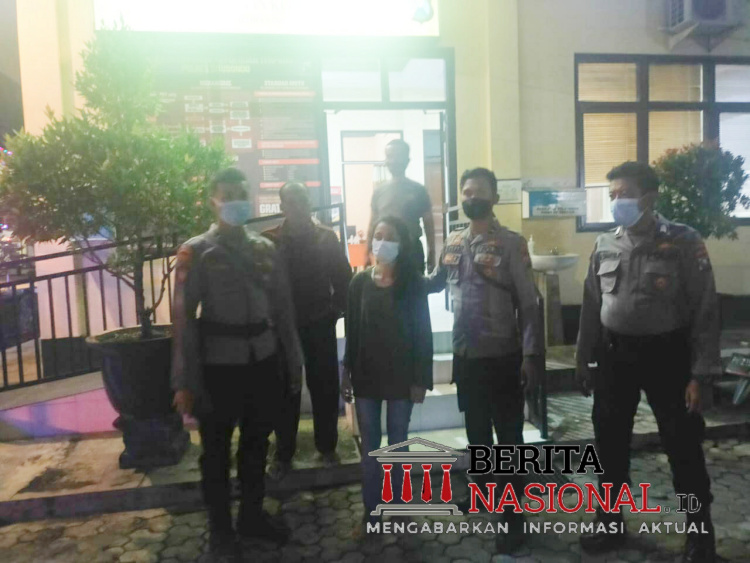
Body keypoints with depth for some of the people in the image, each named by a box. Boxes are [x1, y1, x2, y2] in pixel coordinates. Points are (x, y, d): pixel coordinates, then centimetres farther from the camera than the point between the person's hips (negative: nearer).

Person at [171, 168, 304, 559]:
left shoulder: (265, 249, 7)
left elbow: (283, 307, 9)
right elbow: (184, 317, -8)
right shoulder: (195, 252, -5)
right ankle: (220, 528, 32)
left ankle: (252, 516, 38)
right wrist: (185, 380, -10)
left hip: (264, 361, 4)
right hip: (219, 365, -4)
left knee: (256, 443, 18)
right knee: (217, 449, 12)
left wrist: (293, 361, 9)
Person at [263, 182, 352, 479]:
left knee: (325, 388, 10)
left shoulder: (327, 237, 0)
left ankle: (327, 446, 27)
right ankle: (283, 454, 21)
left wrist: (336, 308, -4)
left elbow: (343, 276, 3)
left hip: (320, 326, 1)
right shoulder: (269, 240, -3)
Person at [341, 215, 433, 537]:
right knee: (369, 446, 9)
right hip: (366, 376, 2)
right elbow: (352, 332, 3)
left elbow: (423, 333, -6)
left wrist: (421, 379, -9)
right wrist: (347, 374, 2)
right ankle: (371, 511, 21)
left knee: (398, 443, 12)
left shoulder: (412, 284, -6)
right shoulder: (360, 283, 0)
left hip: (401, 376, -2)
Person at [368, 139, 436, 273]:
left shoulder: (418, 190, 1)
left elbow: (429, 224, 3)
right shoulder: (379, 191, 7)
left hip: (413, 252, -2)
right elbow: (372, 225, 10)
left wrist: (431, 255, -1)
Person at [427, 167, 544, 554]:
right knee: (476, 432, 20)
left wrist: (530, 354, -16)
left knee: (509, 437, 4)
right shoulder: (452, 244, 7)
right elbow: (435, 283, 18)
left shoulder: (511, 243, -9)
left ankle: (513, 516, 16)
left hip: (502, 357, -5)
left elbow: (528, 303, -11)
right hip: (466, 357, 6)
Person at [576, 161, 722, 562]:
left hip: (666, 355, -4)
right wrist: (584, 360, 10)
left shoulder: (683, 242, -9)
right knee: (610, 443, 12)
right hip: (614, 355, 4)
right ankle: (611, 524, 31)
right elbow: (591, 306, 10)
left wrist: (700, 374, -13)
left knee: (683, 447, 6)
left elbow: (704, 310, -9)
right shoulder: (604, 245, 4)